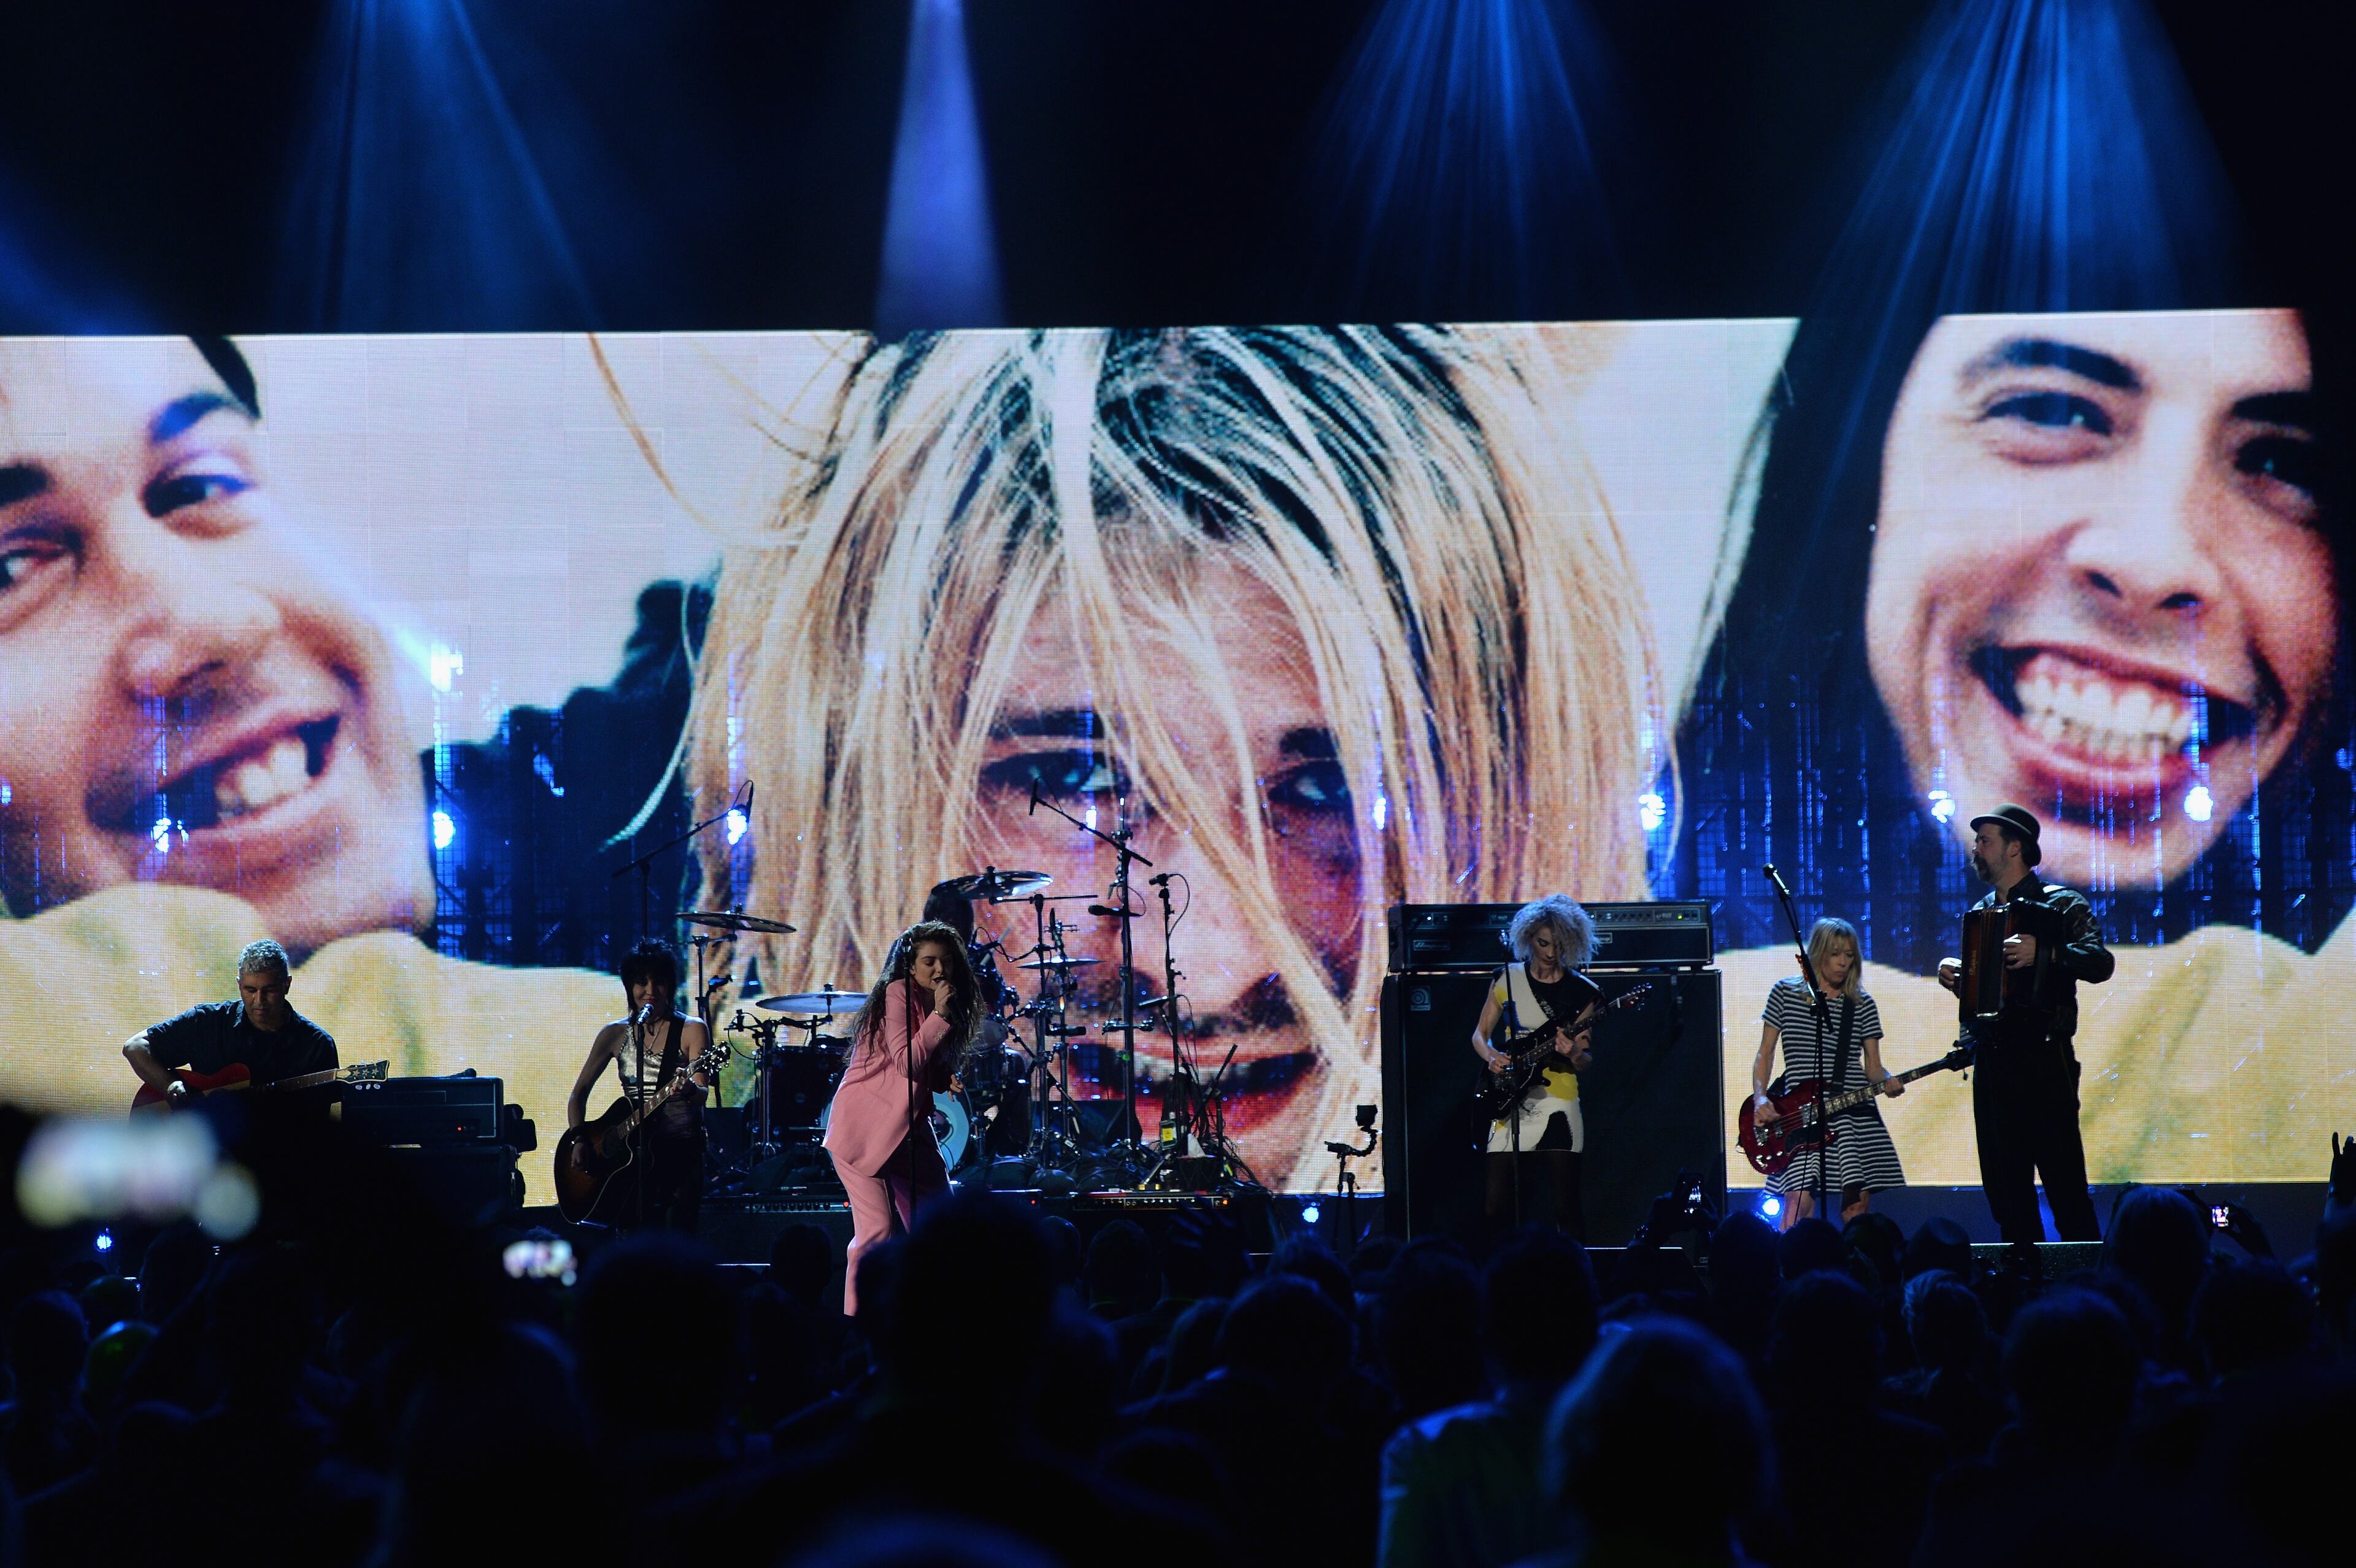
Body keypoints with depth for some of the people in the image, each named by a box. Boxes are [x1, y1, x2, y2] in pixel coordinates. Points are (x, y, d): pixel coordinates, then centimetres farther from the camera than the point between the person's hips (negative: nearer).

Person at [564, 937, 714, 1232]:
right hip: (629, 1146, 3)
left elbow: (702, 1094, -13)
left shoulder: (691, 1030, 0)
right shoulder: (615, 1034, 9)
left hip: (680, 1145, -2)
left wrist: (689, 1091, -36)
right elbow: (579, 1094, 14)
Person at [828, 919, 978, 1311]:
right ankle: (856, 1323, -8)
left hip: (908, 1127, 8)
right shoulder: (897, 994, -11)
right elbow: (908, 1064, -20)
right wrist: (939, 1015, -19)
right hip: (864, 1127, -8)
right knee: (877, 1232, -16)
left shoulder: (948, 1004, 12)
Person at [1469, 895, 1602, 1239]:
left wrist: (1574, 1055, -17)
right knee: (1497, 1205, -4)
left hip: (1557, 1103, -2)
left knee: (1563, 1207, -6)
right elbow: (1480, 1034, 15)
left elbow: (1585, 1062, 6)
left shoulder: (1582, 991, 3)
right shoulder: (1507, 979, 7)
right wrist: (1492, 1056, -6)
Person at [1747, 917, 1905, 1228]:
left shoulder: (1862, 1005, 11)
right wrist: (1760, 1098, -6)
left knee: (1859, 1202, -3)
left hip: (1855, 1110, 2)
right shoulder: (1785, 993, 6)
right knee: (1799, 1201, -16)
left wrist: (1887, 1082, -12)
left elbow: (1872, 1066, 11)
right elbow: (1766, 1053, 8)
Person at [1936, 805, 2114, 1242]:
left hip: (2042, 1058, -7)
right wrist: (1957, 979, 6)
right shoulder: (1982, 911, 19)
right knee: (2005, 1186, 6)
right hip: (1991, 1060, 7)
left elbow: (2101, 963, -17)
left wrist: (2046, 952, -30)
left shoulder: (2060, 905, -2)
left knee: (2064, 1181, -10)